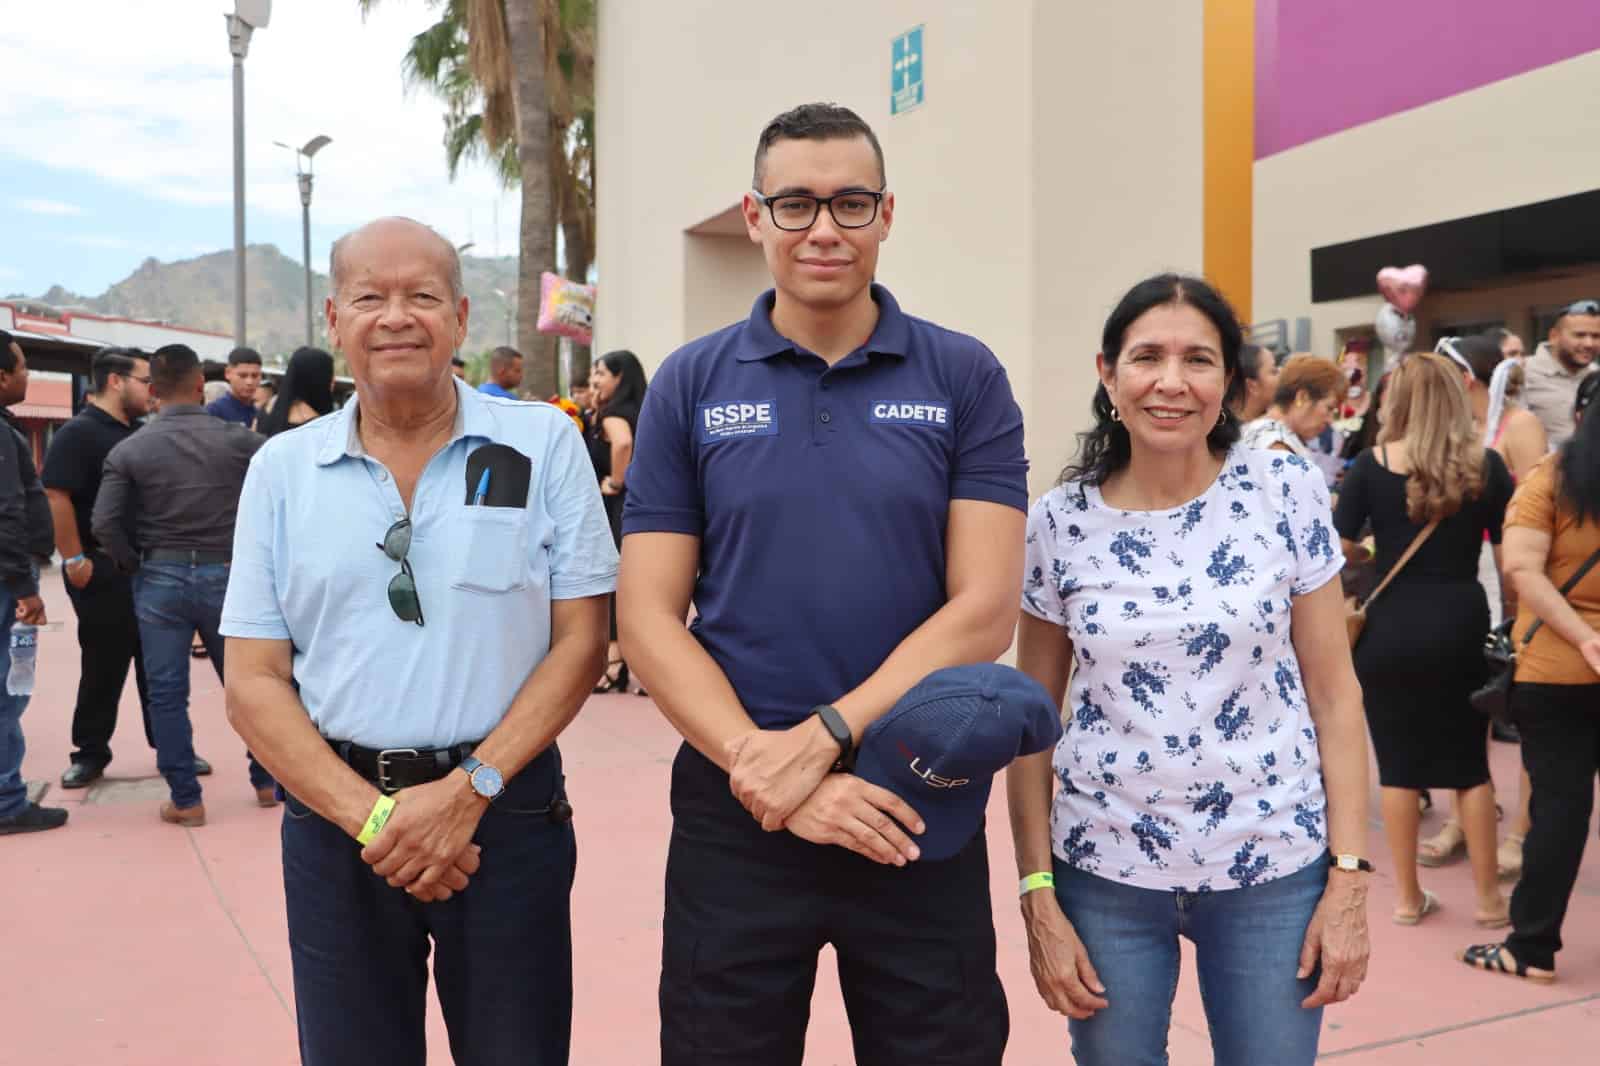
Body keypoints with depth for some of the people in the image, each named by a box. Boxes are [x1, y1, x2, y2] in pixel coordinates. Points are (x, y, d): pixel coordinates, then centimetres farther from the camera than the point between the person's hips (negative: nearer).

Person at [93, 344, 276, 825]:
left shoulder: (129, 450, -4)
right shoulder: (236, 439, -5)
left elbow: (104, 524, -10)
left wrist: (134, 564, 6)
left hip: (159, 579, 0)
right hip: (225, 577, 1)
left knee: (166, 693, 8)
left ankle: (185, 800, 12)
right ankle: (267, 781, 26)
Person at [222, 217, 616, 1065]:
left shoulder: (543, 444, -1)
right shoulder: (282, 469, 4)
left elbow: (580, 641, -3)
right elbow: (254, 685, 2)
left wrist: (469, 789, -13)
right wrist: (371, 815, -11)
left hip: (507, 812, -1)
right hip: (335, 814, 2)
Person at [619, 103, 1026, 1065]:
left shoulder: (965, 379, -1)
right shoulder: (690, 385, 1)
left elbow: (984, 610, -8)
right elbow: (649, 618, -3)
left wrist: (818, 738, -17)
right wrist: (762, 769, -15)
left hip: (920, 805, 0)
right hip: (733, 812, 1)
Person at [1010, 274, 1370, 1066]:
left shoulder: (1289, 494, -5)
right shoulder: (1056, 525, -5)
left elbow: (1333, 692, -1)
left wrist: (1349, 877, -5)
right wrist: (1037, 897, -4)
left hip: (1274, 867, 0)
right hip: (1104, 871, 0)